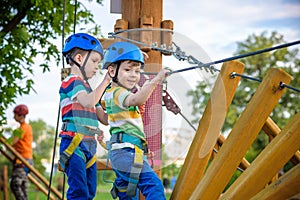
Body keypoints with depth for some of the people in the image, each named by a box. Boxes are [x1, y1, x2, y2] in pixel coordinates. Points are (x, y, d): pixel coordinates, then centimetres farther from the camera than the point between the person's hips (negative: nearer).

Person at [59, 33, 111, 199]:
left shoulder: (88, 88, 23)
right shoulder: (71, 81, -3)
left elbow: (105, 118, 20)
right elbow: (87, 102, -24)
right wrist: (105, 82, -16)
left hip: (89, 145, 9)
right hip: (74, 143, -9)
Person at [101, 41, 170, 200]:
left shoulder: (118, 91, 19)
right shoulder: (116, 93, -12)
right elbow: (135, 100, -34)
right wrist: (156, 80, -40)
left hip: (121, 152, 11)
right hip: (125, 150, -11)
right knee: (154, 185, -25)